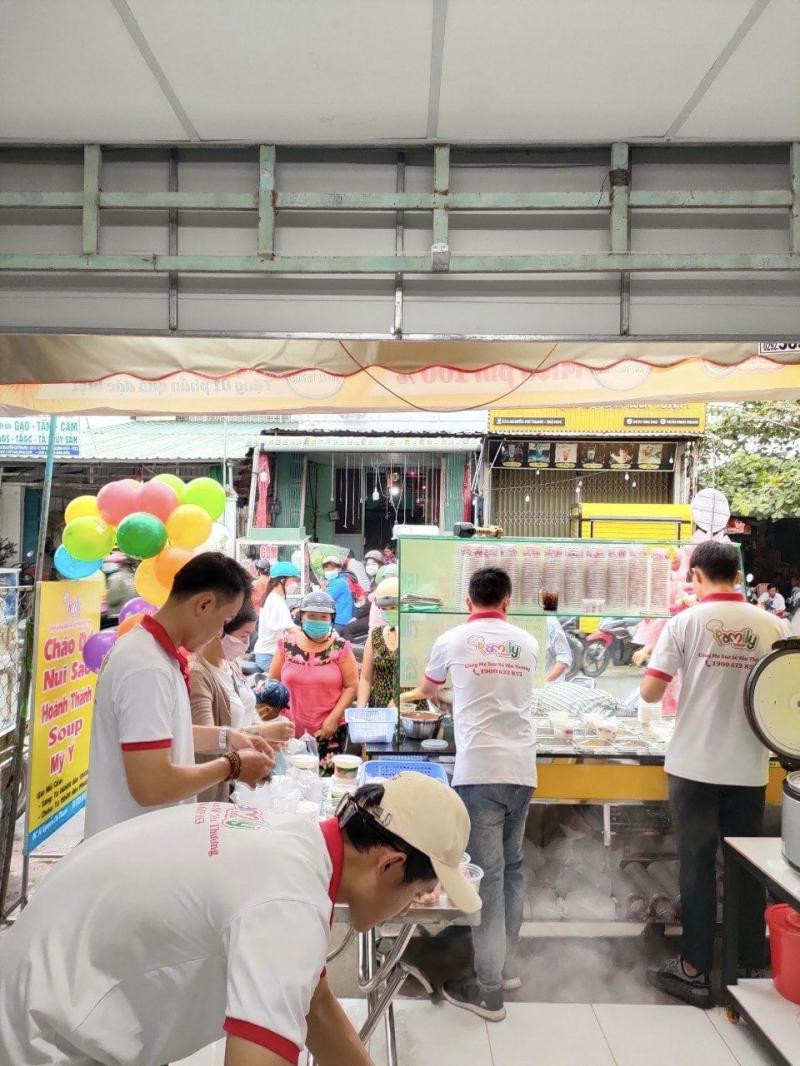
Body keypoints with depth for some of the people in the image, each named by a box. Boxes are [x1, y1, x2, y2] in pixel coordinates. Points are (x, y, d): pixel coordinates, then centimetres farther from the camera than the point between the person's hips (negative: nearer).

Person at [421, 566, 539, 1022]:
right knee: (512, 867, 17)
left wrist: (441, 694, 47)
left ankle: (488, 988, 6)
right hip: (522, 768, 4)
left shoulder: (453, 640, 3)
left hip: (479, 769, -4)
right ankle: (507, 965, 27)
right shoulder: (528, 643, 10)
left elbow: (427, 690, 23)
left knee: (487, 872, 0)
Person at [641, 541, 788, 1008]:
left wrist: (675, 689, 12)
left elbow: (649, 692, -10)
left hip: (695, 766, -2)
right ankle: (752, 968, 25)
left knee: (697, 867, 8)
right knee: (748, 869, 14)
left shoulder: (686, 622, -9)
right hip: (749, 769, 3)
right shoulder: (773, 626, -2)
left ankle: (695, 971, 17)